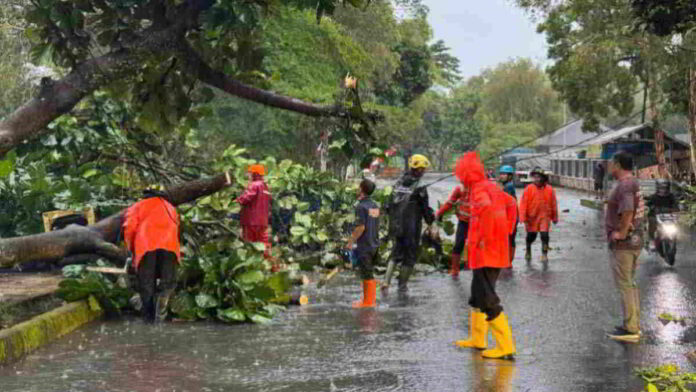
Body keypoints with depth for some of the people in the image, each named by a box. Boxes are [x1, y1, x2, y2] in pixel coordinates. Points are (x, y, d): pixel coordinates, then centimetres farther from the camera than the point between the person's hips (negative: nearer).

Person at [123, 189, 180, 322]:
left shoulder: (137, 206, 28)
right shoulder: (170, 207, 37)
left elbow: (130, 227, 11)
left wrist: (131, 249, 22)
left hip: (146, 245, -1)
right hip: (169, 245, 1)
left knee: (147, 286, 5)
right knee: (168, 281, 8)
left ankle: (149, 319, -2)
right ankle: (162, 296, -20)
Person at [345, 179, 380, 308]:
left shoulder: (361, 206, -16)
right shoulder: (375, 206, 9)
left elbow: (361, 227, -20)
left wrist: (350, 242, -13)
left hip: (365, 246, -8)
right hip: (375, 244, 8)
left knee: (367, 275, 0)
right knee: (369, 274, 17)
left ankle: (368, 301, 6)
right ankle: (370, 299, 22)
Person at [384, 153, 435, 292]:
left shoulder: (398, 182, 6)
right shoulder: (419, 187, -14)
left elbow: (390, 205, 12)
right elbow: (425, 208, -10)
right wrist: (431, 221, 2)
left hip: (396, 225, 6)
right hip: (412, 227, -6)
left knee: (396, 254, 18)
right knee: (410, 256, 8)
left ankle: (386, 281, 3)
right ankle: (402, 285, 13)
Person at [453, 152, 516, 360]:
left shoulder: (479, 190, -15)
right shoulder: (492, 187, 14)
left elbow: (488, 209, -34)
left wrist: (485, 239, -25)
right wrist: (506, 231, 20)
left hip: (486, 254, -10)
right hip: (498, 253, 10)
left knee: (488, 301, -8)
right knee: (477, 296, 21)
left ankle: (505, 346, -9)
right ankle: (477, 339, 32)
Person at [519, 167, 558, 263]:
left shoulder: (549, 189, -2)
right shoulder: (529, 189, -8)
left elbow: (553, 204, 8)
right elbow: (523, 204, -10)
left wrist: (554, 218, 13)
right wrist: (523, 219, -14)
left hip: (544, 216, 0)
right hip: (532, 217, 0)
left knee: (544, 235, -11)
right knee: (531, 236, 13)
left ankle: (544, 254, -2)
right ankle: (528, 250, 39)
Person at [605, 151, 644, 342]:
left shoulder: (624, 185, -20)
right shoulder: (633, 183, 14)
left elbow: (628, 211, -33)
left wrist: (621, 232, -23)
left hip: (622, 243, -11)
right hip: (634, 240, 11)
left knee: (625, 285, -5)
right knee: (630, 283, 17)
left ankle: (630, 329, -2)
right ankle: (634, 325, 25)